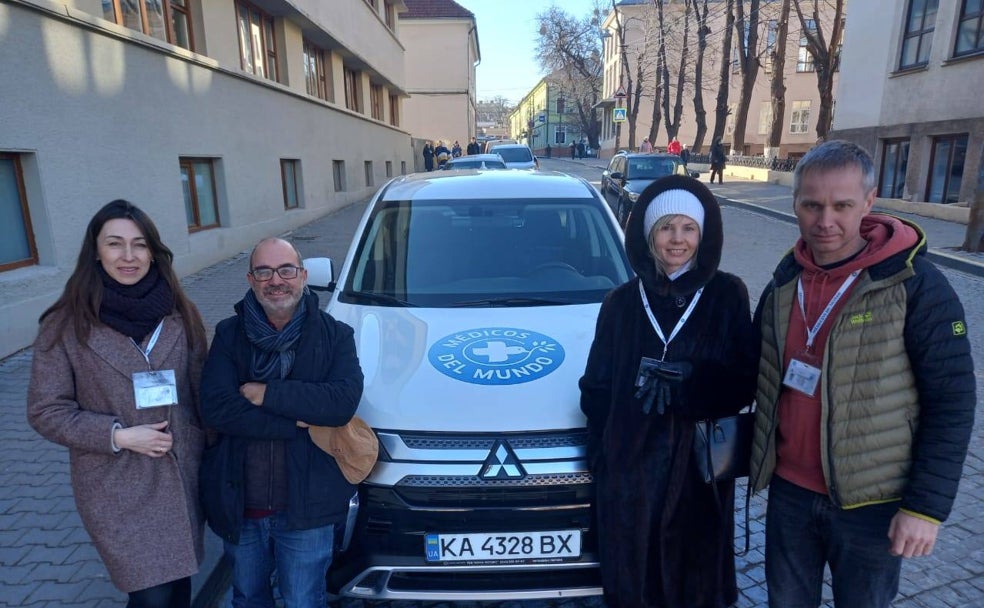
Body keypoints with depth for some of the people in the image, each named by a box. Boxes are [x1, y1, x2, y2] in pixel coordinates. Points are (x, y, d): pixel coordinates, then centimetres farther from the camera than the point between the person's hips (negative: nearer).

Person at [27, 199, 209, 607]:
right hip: (117, 490, -3)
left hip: (184, 478, 3)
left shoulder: (179, 314, -1)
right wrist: (118, 436, -17)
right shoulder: (67, 324, -9)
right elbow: (45, 411, -6)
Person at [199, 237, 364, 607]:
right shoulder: (228, 335, -4)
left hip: (307, 506, -2)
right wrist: (299, 422, -21)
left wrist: (266, 393, -21)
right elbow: (215, 409, -17)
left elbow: (343, 402, -22)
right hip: (239, 505, 2)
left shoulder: (335, 335, -7)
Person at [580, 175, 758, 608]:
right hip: (630, 469, 1)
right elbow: (597, 390, 3)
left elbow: (744, 383, -4)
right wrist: (601, 458, -4)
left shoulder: (728, 296, -3)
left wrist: (686, 384, -20)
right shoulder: (622, 302, 0)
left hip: (701, 467, 0)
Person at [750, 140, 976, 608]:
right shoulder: (786, 279, -1)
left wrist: (927, 506, -15)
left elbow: (952, 403, -14)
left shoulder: (916, 285, -16)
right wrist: (754, 453, 7)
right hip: (789, 490, 4)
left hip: (870, 503, -4)